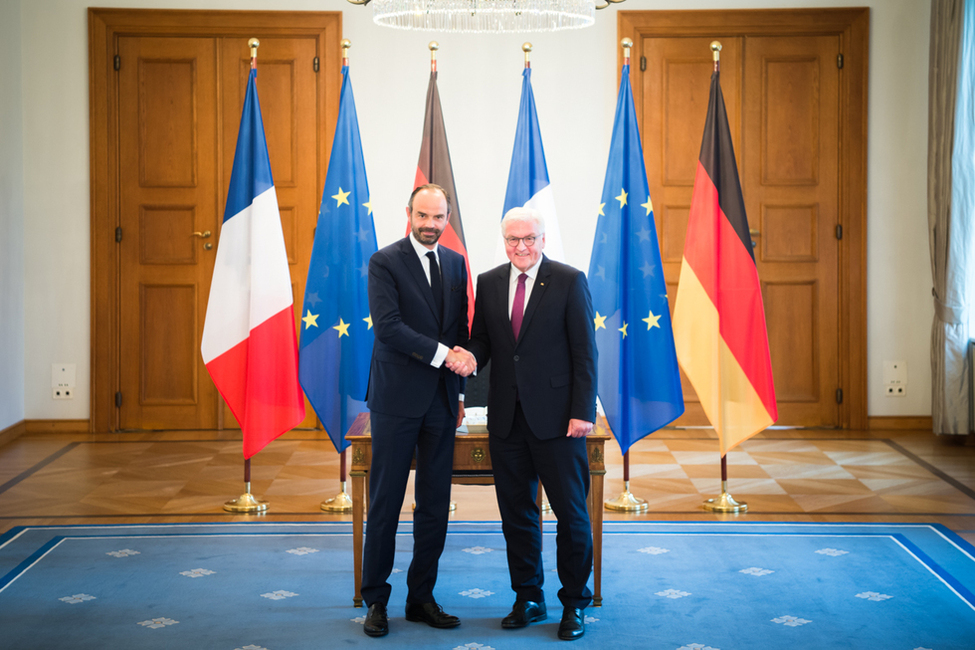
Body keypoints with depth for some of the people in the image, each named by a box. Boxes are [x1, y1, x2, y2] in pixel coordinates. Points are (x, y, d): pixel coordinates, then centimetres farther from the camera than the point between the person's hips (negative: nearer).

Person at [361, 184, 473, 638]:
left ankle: (421, 598, 18)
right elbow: (387, 327, -16)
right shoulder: (385, 262, -6)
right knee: (385, 503, 1)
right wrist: (440, 353, -20)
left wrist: (460, 391, 12)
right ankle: (376, 600, 12)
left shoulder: (456, 264, 12)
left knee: (435, 506, 8)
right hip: (397, 400, -5)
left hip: (440, 400, 5)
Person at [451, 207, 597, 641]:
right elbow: (482, 340, 14)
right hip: (506, 417, 4)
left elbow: (585, 352, -5)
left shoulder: (569, 281, -3)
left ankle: (575, 603, 15)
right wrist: (471, 357, -10)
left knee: (571, 513, 2)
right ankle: (528, 599, 23)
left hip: (555, 416, -4)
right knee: (515, 511, 10)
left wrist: (583, 411, -12)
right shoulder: (488, 283, 9)